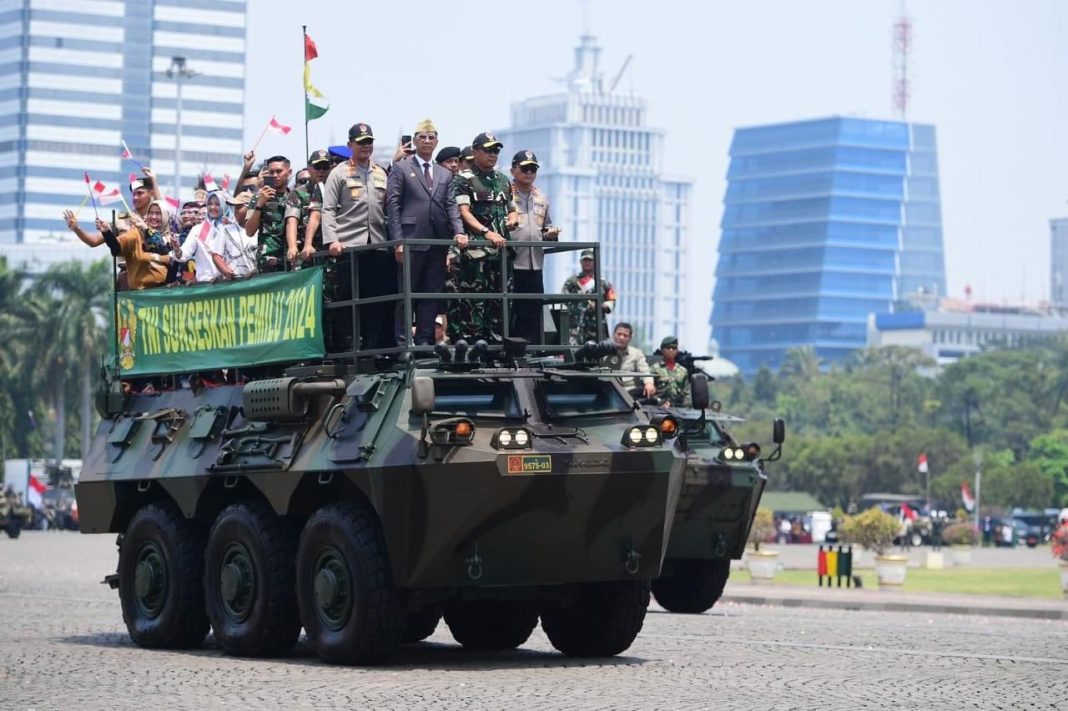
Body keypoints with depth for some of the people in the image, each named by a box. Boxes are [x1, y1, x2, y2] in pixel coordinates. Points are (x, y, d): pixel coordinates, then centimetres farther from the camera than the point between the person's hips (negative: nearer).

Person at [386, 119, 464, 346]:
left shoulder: (445, 175, 18)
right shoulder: (400, 169, 5)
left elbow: (451, 206, 11)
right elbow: (393, 205, -2)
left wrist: (458, 232, -7)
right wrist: (398, 240, -11)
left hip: (438, 242, 4)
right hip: (411, 240, -4)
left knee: (432, 293, 3)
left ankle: (425, 340, 7)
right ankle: (403, 342, 0)